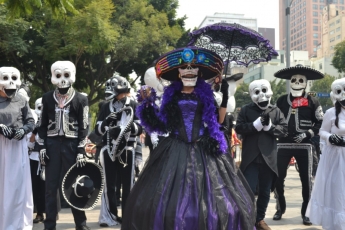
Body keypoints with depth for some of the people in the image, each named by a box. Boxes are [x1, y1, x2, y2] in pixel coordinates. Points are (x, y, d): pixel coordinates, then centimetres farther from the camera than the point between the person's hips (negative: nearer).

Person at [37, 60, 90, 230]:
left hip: (72, 145, -2)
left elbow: (84, 127, -2)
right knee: (50, 186, 4)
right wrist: (42, 146, 0)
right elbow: (42, 125, 9)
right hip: (52, 144, 2)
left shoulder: (81, 99, 1)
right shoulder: (47, 98, 7)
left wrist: (81, 151, -9)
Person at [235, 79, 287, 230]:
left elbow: (284, 129, 1)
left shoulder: (276, 111, 8)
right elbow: (239, 127, -8)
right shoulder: (246, 110, 2)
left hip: (269, 157, 3)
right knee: (249, 189, -5)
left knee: (265, 191, 11)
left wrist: (269, 126, -15)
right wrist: (256, 124, -19)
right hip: (251, 156, -3)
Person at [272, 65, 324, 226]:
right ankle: (280, 208, 19)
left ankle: (306, 212, 15)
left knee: (306, 180, 2)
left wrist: (307, 134, -10)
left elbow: (321, 123, 2)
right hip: (283, 144, 2)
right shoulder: (281, 100, 7)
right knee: (277, 178, 1)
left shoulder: (312, 102, 1)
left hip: (304, 146, -2)